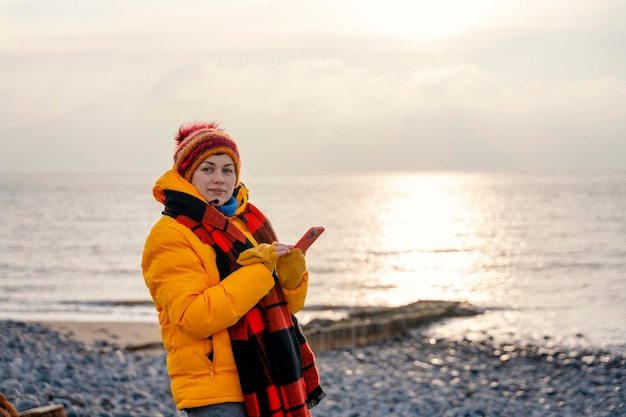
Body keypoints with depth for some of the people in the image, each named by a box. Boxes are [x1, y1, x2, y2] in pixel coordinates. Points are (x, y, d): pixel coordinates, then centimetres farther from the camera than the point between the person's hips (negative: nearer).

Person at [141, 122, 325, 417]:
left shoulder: (249, 220, 13)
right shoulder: (170, 236, -9)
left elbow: (288, 303, 14)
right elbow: (193, 317, -21)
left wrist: (290, 268, -8)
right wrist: (257, 271, -20)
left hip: (270, 384, 8)